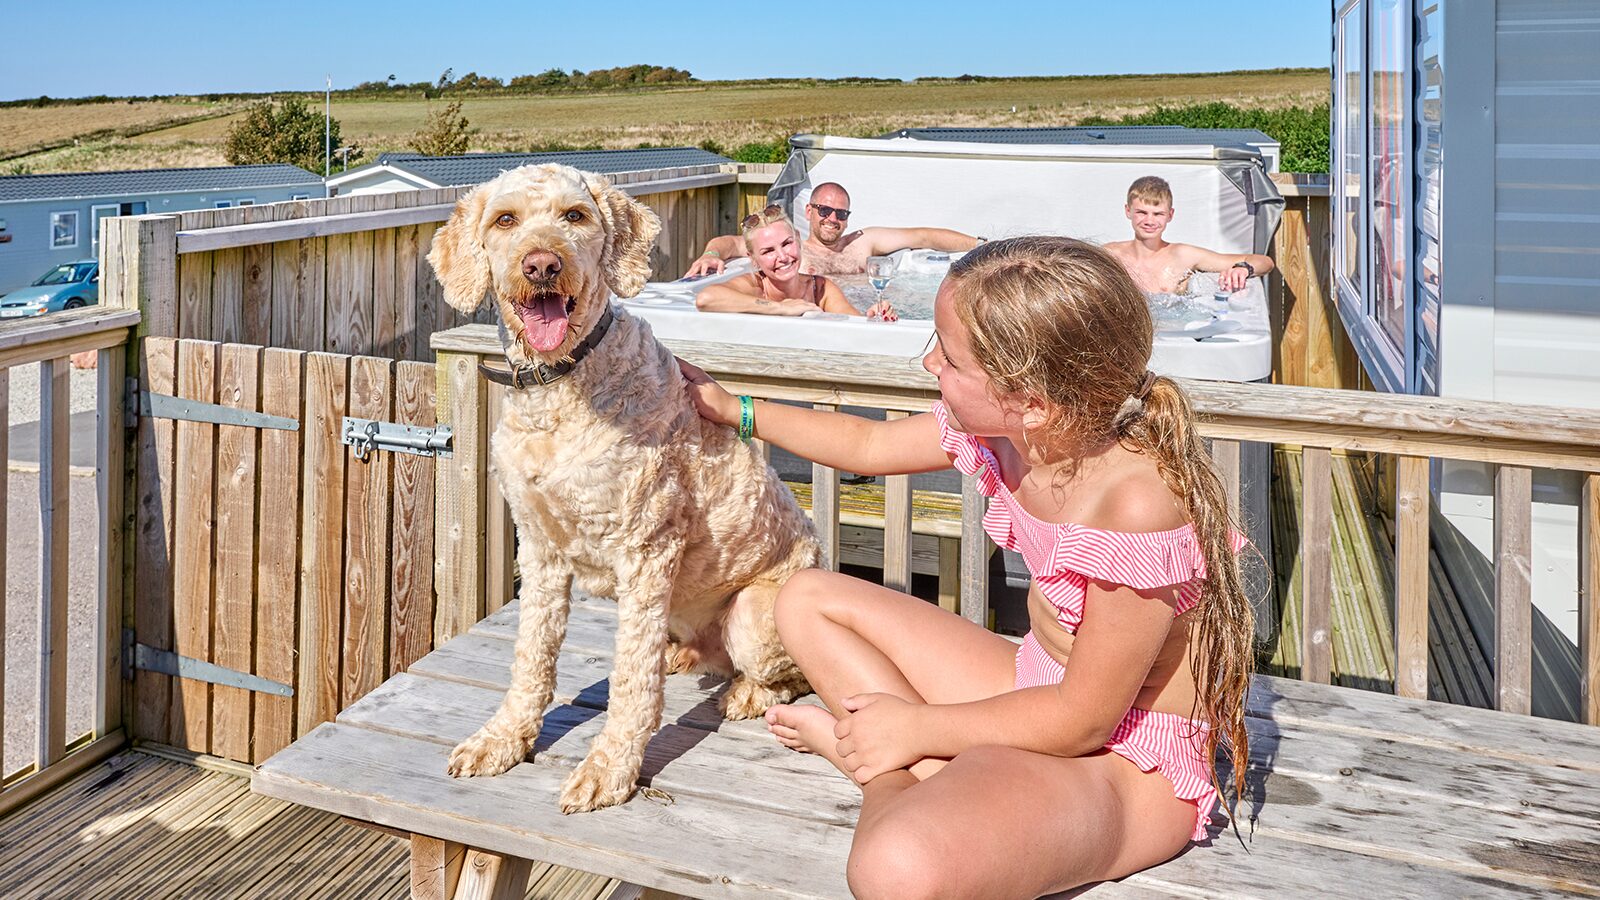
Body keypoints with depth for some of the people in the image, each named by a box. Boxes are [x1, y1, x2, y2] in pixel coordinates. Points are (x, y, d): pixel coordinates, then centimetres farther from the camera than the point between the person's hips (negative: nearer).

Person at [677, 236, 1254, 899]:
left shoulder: (1138, 502, -31)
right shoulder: (1006, 425, -8)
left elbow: (1081, 721, -23)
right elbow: (869, 446, 13)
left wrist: (915, 728, -13)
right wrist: (734, 410, 19)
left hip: (1130, 760, -9)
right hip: (1044, 689, 9)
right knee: (808, 600, 10)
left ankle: (892, 776, -4)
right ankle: (944, 778, -3)